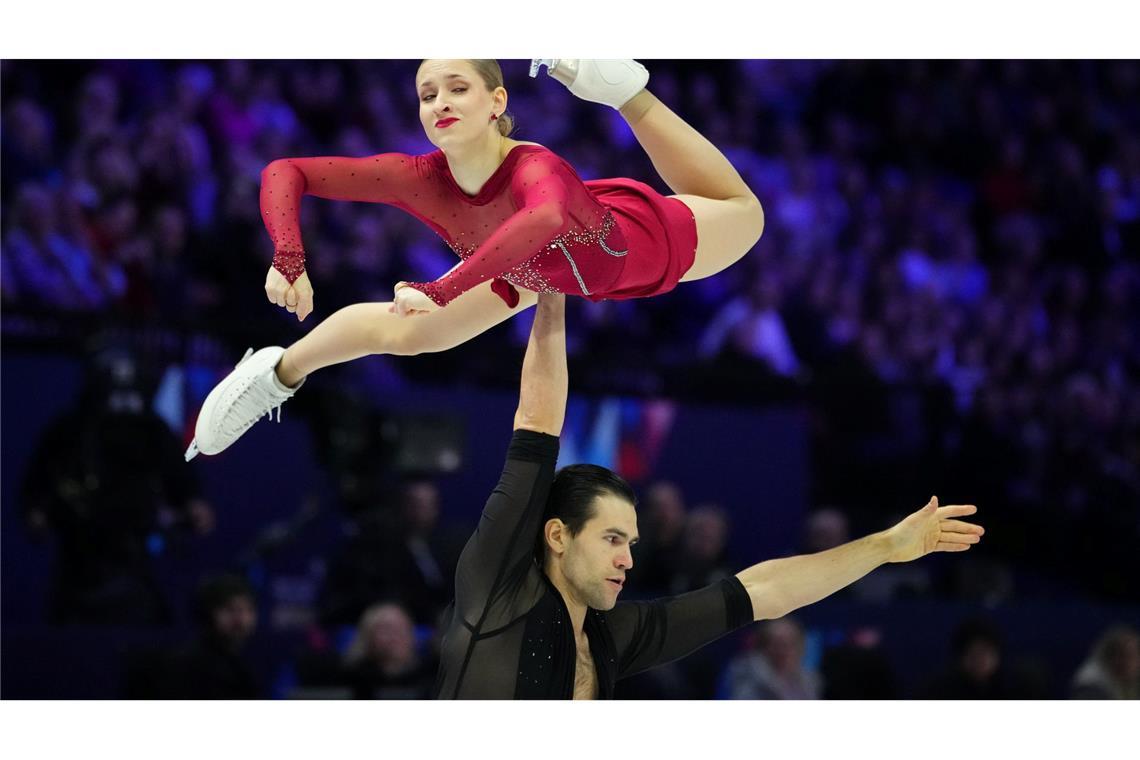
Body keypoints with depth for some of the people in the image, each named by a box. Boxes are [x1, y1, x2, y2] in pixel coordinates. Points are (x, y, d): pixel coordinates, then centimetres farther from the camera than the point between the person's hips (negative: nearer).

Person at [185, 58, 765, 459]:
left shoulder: (534, 169, -50)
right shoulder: (419, 178, -36)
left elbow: (548, 218, -76)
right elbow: (284, 172, -31)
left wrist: (443, 290, -77)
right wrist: (289, 260, -48)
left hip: (638, 237, -3)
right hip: (536, 269, 3)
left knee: (742, 213, 24)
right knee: (405, 333, 10)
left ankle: (623, 88, 26)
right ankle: (281, 372, 39)